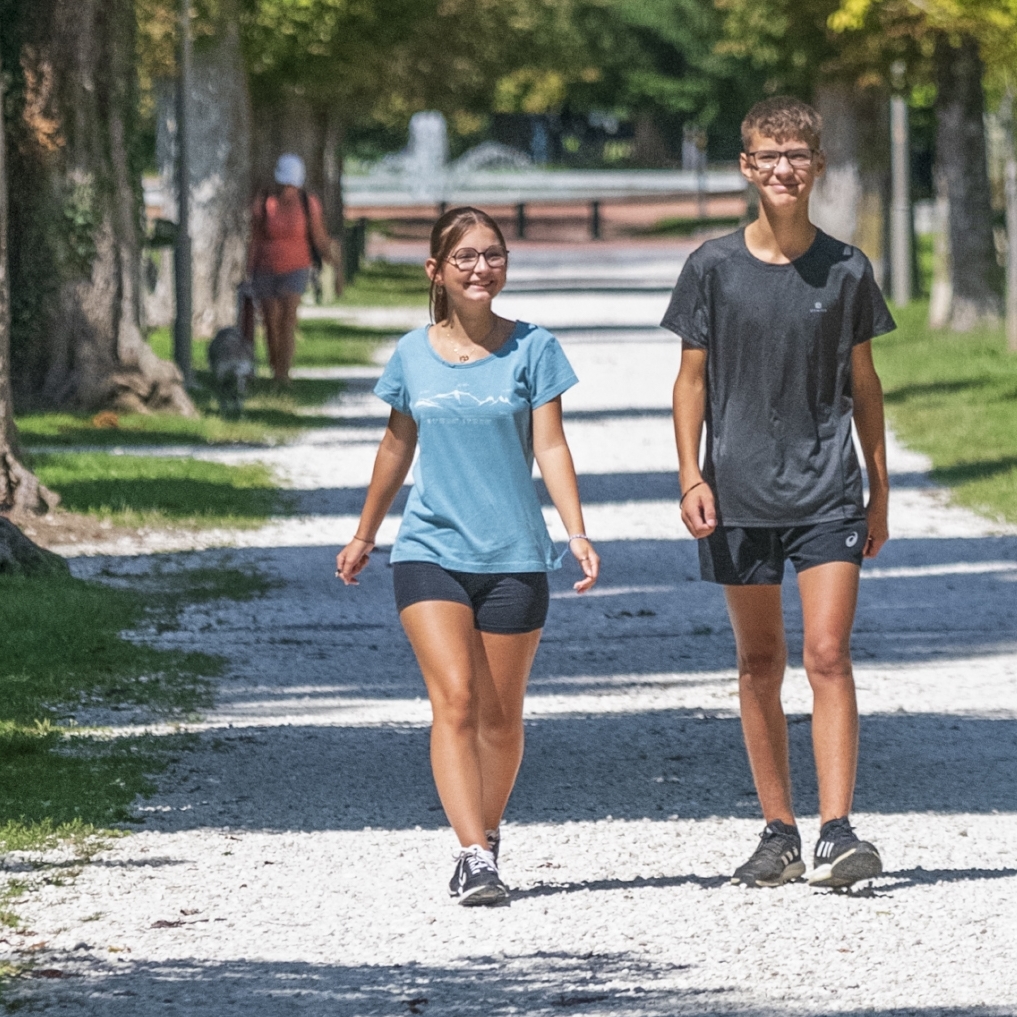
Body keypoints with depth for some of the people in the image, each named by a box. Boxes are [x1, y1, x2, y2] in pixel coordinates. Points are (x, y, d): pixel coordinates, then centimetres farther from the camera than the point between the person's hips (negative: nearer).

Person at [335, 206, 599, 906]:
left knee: (500, 715, 7)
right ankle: (475, 856, -21)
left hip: (514, 557, 0)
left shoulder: (532, 350, 0)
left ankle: (488, 833, 29)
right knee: (454, 699, -15)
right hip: (430, 551, 0)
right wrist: (364, 535, 28)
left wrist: (577, 532, -18)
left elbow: (551, 446, -4)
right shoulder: (413, 356, 6)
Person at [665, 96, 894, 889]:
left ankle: (837, 833, -15)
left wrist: (880, 490, 10)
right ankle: (779, 833, 15)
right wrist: (691, 475, -5)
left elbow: (863, 383, 10)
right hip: (741, 492, 1)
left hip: (828, 491, -1)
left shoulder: (845, 270, 2)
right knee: (760, 664, 7)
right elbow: (693, 378, 5)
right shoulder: (714, 267, 1)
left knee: (829, 654, -12)